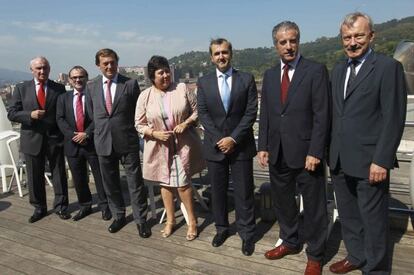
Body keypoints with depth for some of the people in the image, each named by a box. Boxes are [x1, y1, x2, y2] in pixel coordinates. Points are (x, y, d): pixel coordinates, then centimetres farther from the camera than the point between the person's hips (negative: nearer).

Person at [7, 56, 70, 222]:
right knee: (35, 177, 11)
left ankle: (60, 206, 23)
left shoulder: (59, 88, 2)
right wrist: (30, 115, -17)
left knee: (59, 174, 8)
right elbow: (12, 114, 2)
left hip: (54, 139, -1)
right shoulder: (21, 88, 5)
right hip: (32, 140, 1)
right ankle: (39, 208, 28)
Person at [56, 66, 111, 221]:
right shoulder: (63, 98, 9)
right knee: (78, 178, 13)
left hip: (93, 143, -3)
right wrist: (73, 135, -13)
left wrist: (86, 134, -18)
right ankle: (85, 206, 29)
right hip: (73, 144, 3)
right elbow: (60, 119, 1)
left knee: (100, 176, 5)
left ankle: (104, 206, 19)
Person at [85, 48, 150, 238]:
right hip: (103, 142, 3)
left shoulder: (130, 84, -5)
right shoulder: (91, 86, 5)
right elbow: (92, 113, 16)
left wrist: (127, 130, 4)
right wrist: (101, 130, 13)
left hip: (127, 141, -3)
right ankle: (118, 216, 32)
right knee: (110, 183, 14)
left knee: (135, 182, 3)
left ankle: (141, 220, 16)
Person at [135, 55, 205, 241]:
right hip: (160, 147, 2)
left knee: (182, 183, -1)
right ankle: (170, 220, 31)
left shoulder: (182, 88, -4)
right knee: (165, 183, 13)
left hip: (183, 144, -1)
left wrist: (185, 123, -16)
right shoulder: (145, 96, -2)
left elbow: (197, 111, 1)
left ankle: (192, 221, 18)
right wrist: (155, 133, -14)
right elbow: (139, 124, 2)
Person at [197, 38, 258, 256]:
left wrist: (233, 138, -13)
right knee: (218, 190, 12)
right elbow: (203, 114, 0)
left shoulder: (247, 79, 1)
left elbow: (251, 113, -5)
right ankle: (221, 228, 31)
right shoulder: (203, 82, 5)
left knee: (244, 192, 6)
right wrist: (219, 140, -11)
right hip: (214, 146, 2)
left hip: (241, 146, -1)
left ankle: (247, 234, 21)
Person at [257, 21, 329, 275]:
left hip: (306, 153, -5)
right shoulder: (270, 75, 10)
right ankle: (290, 241, 39)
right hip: (277, 154, 5)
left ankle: (315, 255, 27)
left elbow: (322, 115, -11)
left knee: (314, 206, 8)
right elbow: (265, 114, 11)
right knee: (283, 202, 17)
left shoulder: (316, 71, -6)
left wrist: (315, 152, -16)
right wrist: (263, 147, 4)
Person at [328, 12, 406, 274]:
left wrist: (381, 161, -17)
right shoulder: (338, 69, 12)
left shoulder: (388, 67, -8)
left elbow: (394, 120, -13)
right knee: (348, 215, 18)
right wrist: (332, 153, 10)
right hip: (340, 160, 7)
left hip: (369, 162, -6)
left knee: (373, 219, 7)